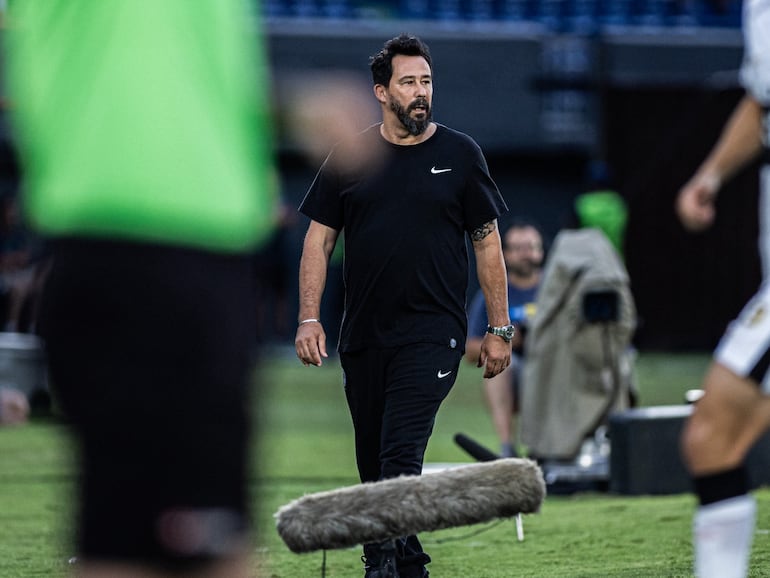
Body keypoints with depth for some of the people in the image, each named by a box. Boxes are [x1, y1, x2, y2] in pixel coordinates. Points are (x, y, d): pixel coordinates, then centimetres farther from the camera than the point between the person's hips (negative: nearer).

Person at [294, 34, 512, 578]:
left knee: (401, 455, -16)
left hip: (433, 333, -3)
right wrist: (310, 319, -2)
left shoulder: (460, 154, 2)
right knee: (373, 466, 8)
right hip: (363, 334, 3)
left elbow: (488, 243, 6)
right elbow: (319, 239, 9)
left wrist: (500, 331, 3)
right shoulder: (350, 157, 6)